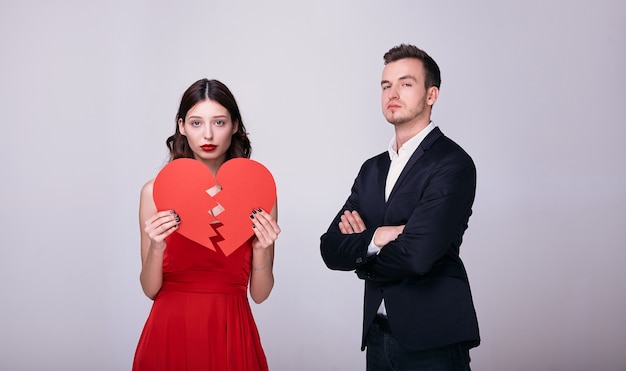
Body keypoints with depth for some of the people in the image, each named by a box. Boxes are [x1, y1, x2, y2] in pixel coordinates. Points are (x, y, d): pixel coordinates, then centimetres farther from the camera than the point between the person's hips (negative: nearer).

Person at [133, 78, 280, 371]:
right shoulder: (156, 191, -4)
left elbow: (260, 294, -1)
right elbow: (150, 290, -2)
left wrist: (261, 249, -17)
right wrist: (156, 248, -18)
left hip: (230, 335, 0)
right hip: (171, 334, 0)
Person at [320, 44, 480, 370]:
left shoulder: (453, 164, -12)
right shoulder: (372, 169, 11)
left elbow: (415, 255, -22)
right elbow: (330, 248, 3)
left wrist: (362, 260, -4)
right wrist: (373, 238, -16)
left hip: (433, 341, -6)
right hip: (378, 333, 6)